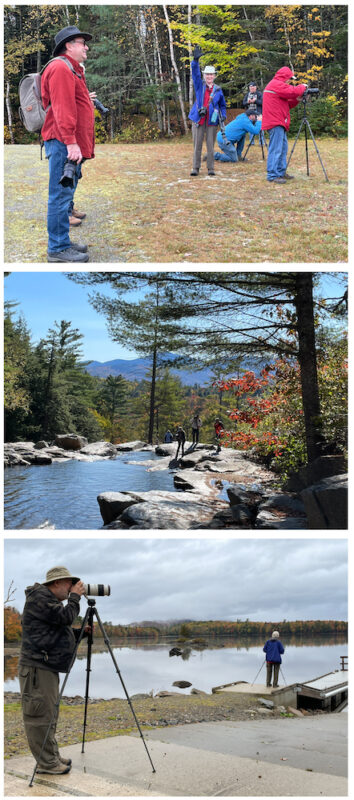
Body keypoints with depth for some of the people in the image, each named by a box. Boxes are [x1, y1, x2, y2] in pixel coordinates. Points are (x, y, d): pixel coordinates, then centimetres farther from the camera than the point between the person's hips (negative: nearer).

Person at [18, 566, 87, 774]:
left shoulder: (52, 601, 21)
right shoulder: (39, 598, -11)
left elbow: (63, 631, 24)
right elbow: (65, 616, -20)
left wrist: (82, 632, 9)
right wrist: (75, 597, -8)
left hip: (49, 668, 11)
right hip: (36, 668, -11)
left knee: (49, 714, 14)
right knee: (40, 716, -6)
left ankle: (52, 757, 21)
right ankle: (46, 763, -2)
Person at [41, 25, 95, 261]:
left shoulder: (73, 70, 24)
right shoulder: (61, 68, -10)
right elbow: (62, 109, -19)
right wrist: (70, 142, -25)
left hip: (73, 144, 11)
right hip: (63, 144, -11)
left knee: (66, 195, 14)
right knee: (61, 195, -9)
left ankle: (62, 242, 21)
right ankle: (58, 248, -7)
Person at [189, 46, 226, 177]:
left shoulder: (218, 90, 11)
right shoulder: (199, 85, 8)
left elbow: (222, 105, 20)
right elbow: (195, 73, -7)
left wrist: (223, 116, 2)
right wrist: (195, 60, -22)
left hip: (212, 121, 1)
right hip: (198, 120, -1)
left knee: (210, 146, 1)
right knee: (197, 145, 0)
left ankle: (211, 168, 7)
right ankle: (195, 168, 5)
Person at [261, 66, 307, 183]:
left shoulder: (276, 85, 23)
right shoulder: (276, 84, -10)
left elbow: (287, 104, 23)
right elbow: (293, 91, -18)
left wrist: (297, 100, 8)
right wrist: (303, 87, 0)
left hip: (279, 122, 11)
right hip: (275, 122, -11)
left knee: (283, 148, 16)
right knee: (276, 149, -12)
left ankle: (281, 172, 23)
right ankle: (272, 176, -13)